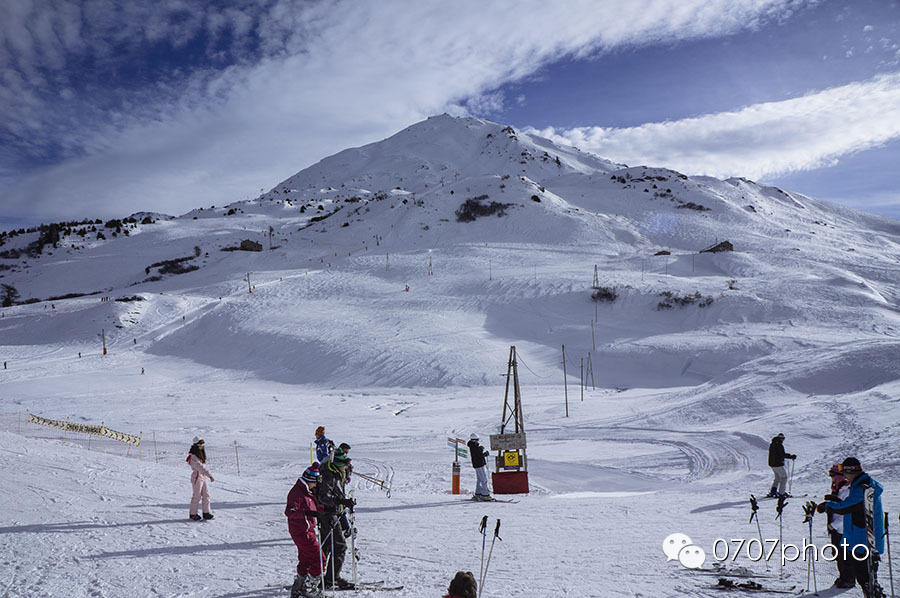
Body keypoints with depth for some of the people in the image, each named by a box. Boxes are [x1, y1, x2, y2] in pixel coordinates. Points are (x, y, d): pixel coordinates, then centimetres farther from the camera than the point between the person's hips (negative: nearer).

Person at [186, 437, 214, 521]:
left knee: (206, 495, 8)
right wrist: (210, 476, -35)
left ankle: (206, 512, 16)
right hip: (197, 477, -8)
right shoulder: (193, 457, -20)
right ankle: (193, 514, 16)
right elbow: (200, 467, -29)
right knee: (197, 496, 2)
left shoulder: (201, 454, 9)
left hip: (203, 477, 8)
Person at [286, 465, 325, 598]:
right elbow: (289, 511, -29)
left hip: (308, 530, 10)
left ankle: (298, 586, 31)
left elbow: (313, 507, 27)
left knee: (305, 560, 20)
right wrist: (306, 513, -38)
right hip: (302, 532, -10)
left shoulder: (307, 491, 13)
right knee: (319, 559, -8)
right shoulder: (297, 492, -18)